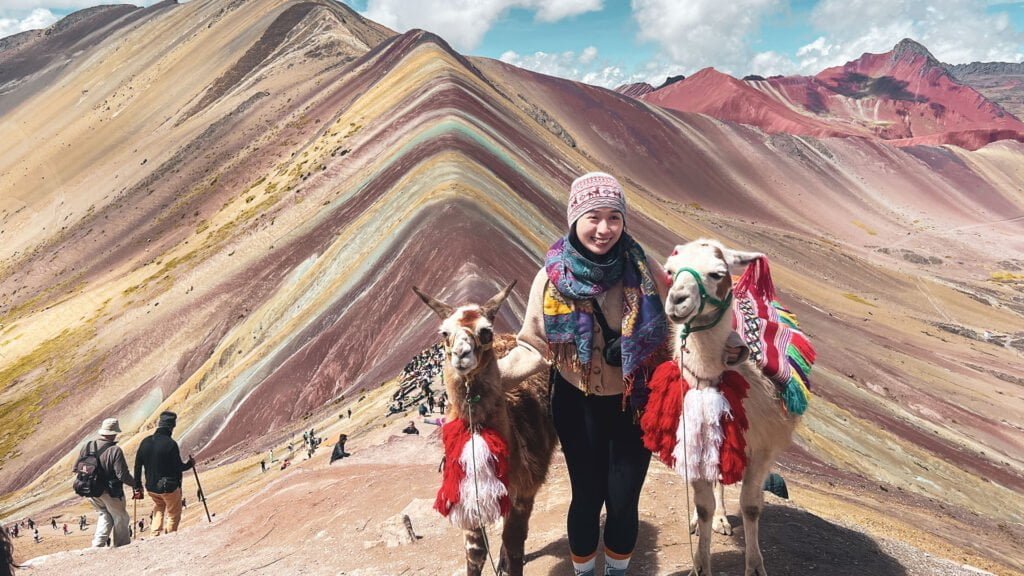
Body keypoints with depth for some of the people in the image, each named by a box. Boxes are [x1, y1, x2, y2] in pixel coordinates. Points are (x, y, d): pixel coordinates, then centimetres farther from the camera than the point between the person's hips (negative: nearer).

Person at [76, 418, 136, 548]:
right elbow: (123, 475, -23)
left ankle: (97, 545, 15)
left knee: (105, 516, 25)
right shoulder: (115, 450, -23)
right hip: (111, 492, -5)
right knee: (120, 519, 15)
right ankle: (121, 547, 25)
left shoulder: (88, 446, -5)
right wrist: (135, 484, -6)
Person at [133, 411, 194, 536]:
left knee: (158, 510, 27)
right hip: (169, 487, -6)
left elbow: (138, 466, 3)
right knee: (174, 514, 13)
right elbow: (178, 467, -15)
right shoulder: (171, 444, -21)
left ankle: (154, 536, 22)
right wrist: (190, 463, 6)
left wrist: (138, 486, 13)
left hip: (151, 487, 6)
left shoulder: (146, 442, -3)